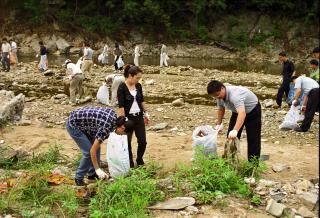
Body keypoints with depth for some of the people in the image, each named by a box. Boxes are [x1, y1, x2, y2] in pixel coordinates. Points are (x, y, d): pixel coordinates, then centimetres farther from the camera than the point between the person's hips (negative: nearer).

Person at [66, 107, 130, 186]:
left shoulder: (114, 115, -8)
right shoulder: (106, 128, -29)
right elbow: (92, 151, -25)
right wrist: (97, 169, -18)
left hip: (82, 121, 9)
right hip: (73, 125, -9)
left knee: (97, 146, 9)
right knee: (88, 152, -11)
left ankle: (92, 173, 21)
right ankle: (78, 178, 5)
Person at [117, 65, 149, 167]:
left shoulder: (138, 86, 3)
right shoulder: (122, 87, -14)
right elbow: (121, 106, -16)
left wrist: (145, 113, 17)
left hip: (139, 117, 5)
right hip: (128, 118, -5)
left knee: (142, 141, 2)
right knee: (127, 142, 7)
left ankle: (140, 160, 26)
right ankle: (130, 163, 25)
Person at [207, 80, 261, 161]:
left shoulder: (235, 95, -42)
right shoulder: (220, 96, -16)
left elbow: (242, 113, -56)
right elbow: (221, 109, 5)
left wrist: (235, 130, -66)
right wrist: (219, 124, 5)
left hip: (252, 110, -7)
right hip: (237, 112, 8)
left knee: (253, 139, -7)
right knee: (230, 137, 5)